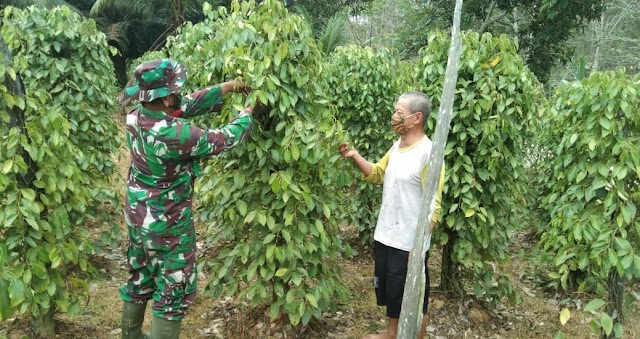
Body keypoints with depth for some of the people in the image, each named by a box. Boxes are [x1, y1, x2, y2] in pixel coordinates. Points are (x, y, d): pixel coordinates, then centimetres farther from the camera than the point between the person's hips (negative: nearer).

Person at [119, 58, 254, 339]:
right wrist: (248, 112, 0)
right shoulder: (175, 134, -31)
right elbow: (224, 139, -17)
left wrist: (228, 87, 2)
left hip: (138, 215, 8)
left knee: (140, 278, 25)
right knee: (174, 290, 9)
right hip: (167, 224, -8)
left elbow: (189, 105, 2)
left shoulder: (135, 117, -7)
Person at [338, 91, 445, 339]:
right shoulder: (397, 146, 6)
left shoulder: (428, 154, -20)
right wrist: (354, 156, 1)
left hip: (409, 243, -8)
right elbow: (376, 174, 18)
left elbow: (432, 207, -20)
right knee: (388, 289, 24)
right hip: (385, 236, 8)